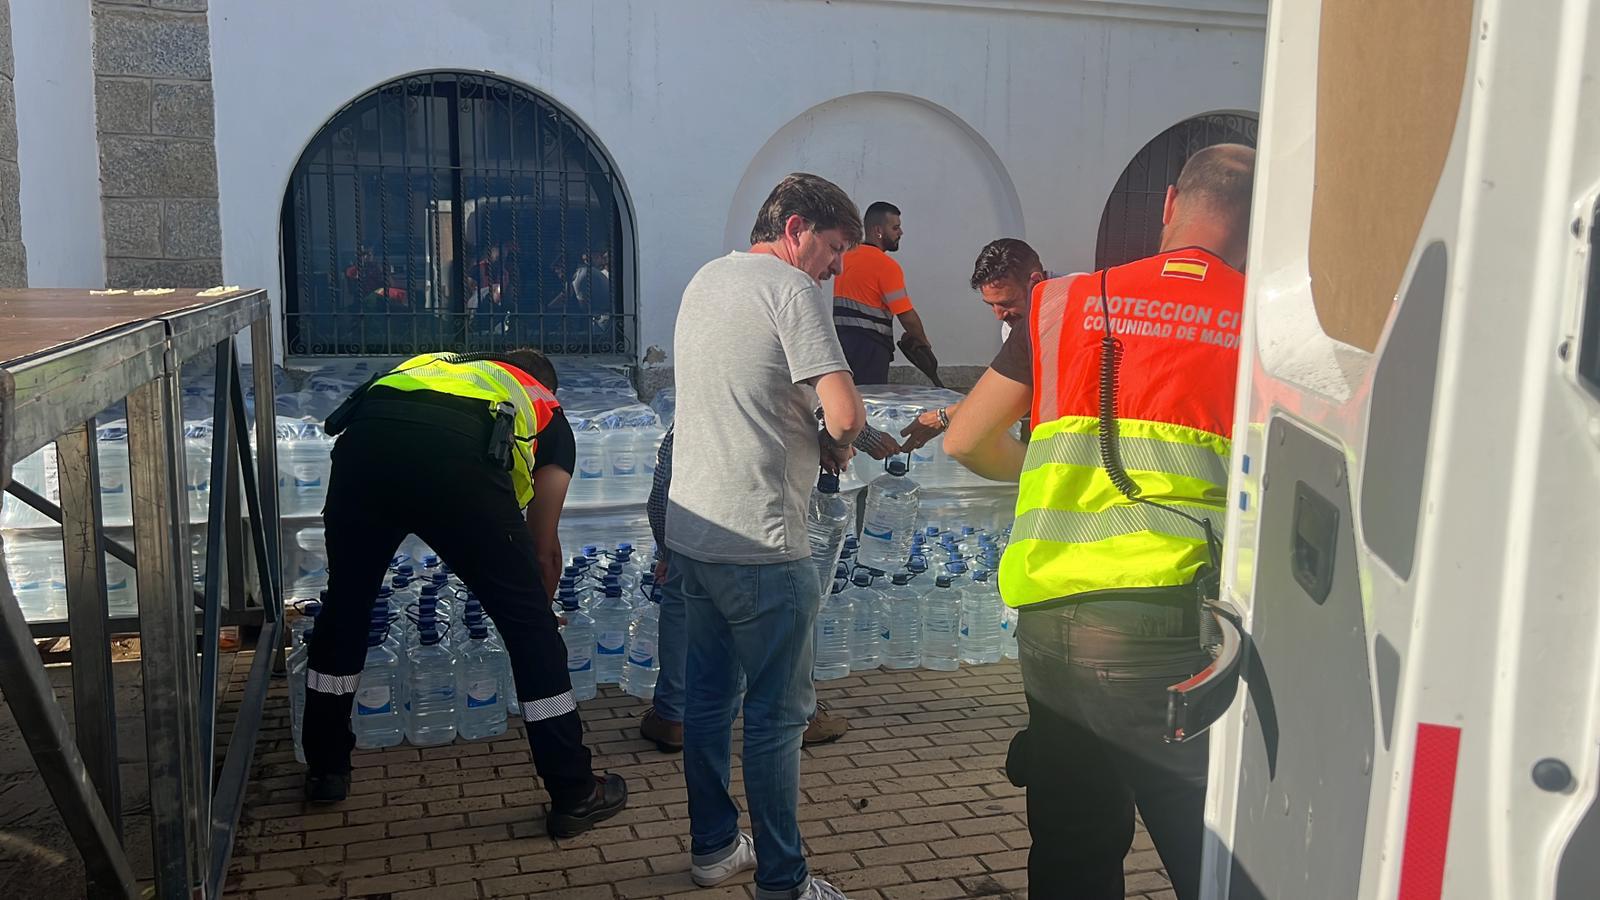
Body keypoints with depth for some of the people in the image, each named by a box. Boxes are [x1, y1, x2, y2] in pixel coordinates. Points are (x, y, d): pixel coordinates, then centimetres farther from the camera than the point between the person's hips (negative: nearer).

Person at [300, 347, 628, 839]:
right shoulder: (548, 414, 33)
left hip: (362, 438, 4)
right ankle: (575, 795, 20)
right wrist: (538, 612, 50)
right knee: (530, 626, 11)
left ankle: (326, 769, 41)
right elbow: (543, 551, 31)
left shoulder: (441, 364, 43)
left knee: (345, 604, 26)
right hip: (456, 455, -4)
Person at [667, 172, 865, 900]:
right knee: (778, 713, 2)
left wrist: (809, 433, 10)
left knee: (708, 697, 18)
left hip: (691, 531, 9)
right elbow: (845, 414, -23)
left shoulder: (704, 280, 14)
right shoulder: (792, 288, -13)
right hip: (760, 545, -9)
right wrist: (836, 444, -1)